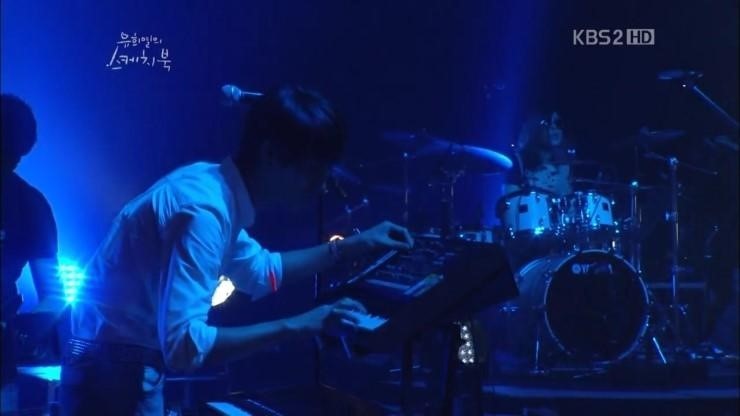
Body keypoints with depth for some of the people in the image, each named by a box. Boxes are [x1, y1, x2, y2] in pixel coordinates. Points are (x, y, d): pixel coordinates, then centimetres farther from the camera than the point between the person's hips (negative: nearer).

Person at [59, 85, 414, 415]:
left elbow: (262, 270, 22)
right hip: (114, 374, -10)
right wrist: (298, 326, -29)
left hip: (127, 368, 10)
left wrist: (352, 246, 15)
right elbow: (184, 345, -33)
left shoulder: (218, 188, 3)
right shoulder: (202, 208, -26)